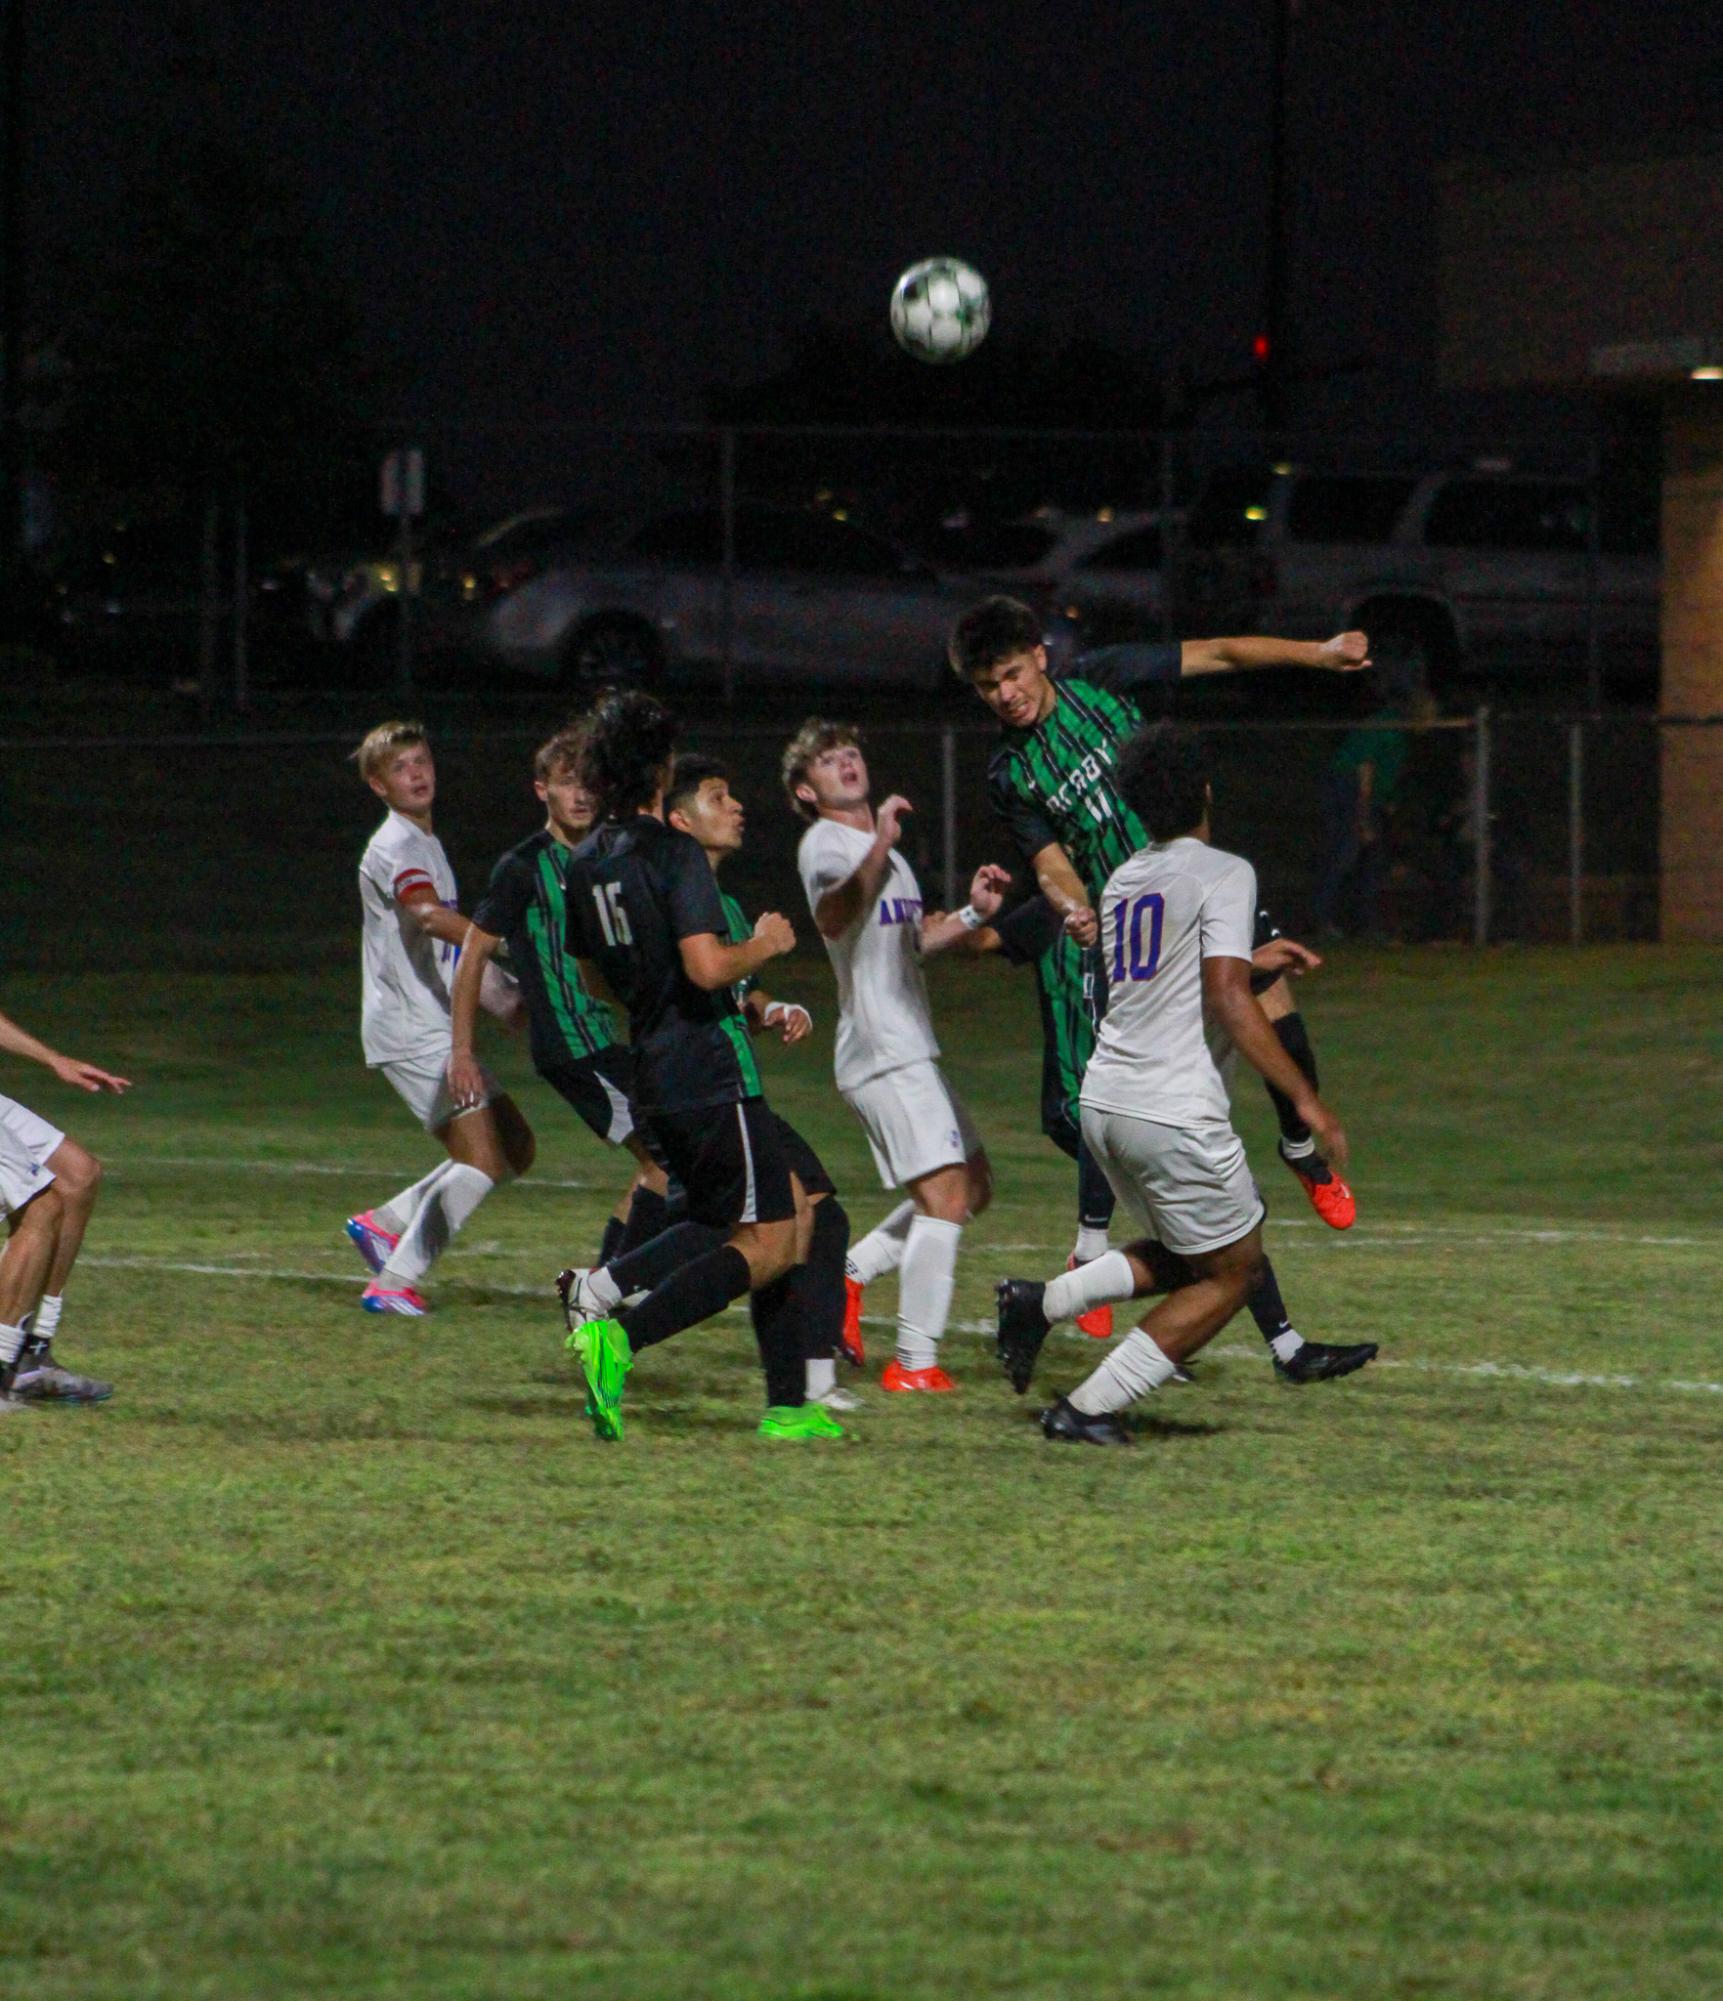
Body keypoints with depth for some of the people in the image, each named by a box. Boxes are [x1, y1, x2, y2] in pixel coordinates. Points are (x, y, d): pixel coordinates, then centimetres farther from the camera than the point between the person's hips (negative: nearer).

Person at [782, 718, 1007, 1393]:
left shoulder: (881, 845, 21)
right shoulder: (824, 844, -9)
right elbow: (833, 917, -31)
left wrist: (973, 913, 15)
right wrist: (879, 849, -44)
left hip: (909, 1051, 10)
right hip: (883, 1052, -10)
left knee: (973, 1186, 16)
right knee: (945, 1198, -15)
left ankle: (848, 1274, 18)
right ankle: (915, 1363, -15)